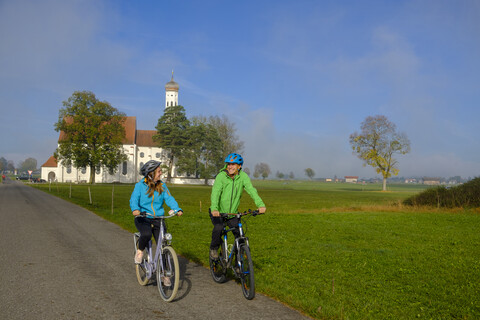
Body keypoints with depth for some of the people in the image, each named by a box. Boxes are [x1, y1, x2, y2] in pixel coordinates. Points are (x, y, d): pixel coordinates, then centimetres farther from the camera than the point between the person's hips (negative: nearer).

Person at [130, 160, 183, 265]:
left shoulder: (162, 185, 8)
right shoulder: (140, 185, -1)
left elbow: (169, 198, -3)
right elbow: (134, 199, -12)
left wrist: (177, 209, -22)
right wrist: (135, 209, -35)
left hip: (158, 219, 3)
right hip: (143, 219, -3)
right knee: (146, 234, -33)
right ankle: (140, 251, 0)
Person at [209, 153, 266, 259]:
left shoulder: (243, 176, -9)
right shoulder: (221, 176, -17)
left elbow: (251, 190, -20)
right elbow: (215, 192, -29)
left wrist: (260, 205, -36)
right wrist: (214, 209, -46)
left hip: (233, 213, 3)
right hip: (218, 212, -2)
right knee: (218, 228, -25)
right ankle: (214, 248, 2)